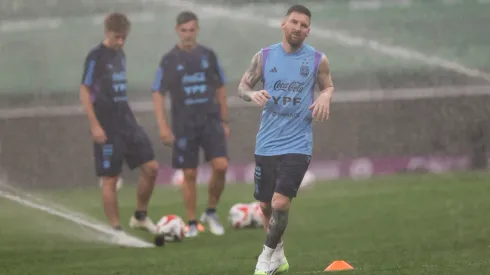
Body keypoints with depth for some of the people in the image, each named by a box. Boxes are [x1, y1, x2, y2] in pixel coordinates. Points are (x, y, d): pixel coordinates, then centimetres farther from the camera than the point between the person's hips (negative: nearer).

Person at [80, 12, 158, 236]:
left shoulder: (120, 55, 12)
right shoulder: (96, 56, -10)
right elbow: (84, 92, -11)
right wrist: (94, 125, -16)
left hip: (126, 121, 7)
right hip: (107, 126, -7)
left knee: (151, 168, 2)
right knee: (110, 178, -3)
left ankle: (140, 216, 17)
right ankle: (116, 229, 2)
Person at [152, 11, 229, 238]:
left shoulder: (208, 55, 6)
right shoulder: (169, 60, -1)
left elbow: (220, 90, 13)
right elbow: (158, 94, 0)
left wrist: (224, 121, 11)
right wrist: (163, 127, -9)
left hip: (211, 121, 1)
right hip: (184, 125, -1)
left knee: (221, 166, -13)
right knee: (189, 174, 0)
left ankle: (211, 213, 7)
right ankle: (192, 224, 11)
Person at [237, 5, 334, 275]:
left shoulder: (317, 60, -2)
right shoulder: (264, 56, 1)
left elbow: (328, 86, 13)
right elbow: (242, 85, 7)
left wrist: (325, 97, -9)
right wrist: (252, 93, -15)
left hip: (297, 144, -3)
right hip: (266, 143, 3)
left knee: (280, 203, -17)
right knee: (265, 205, 11)